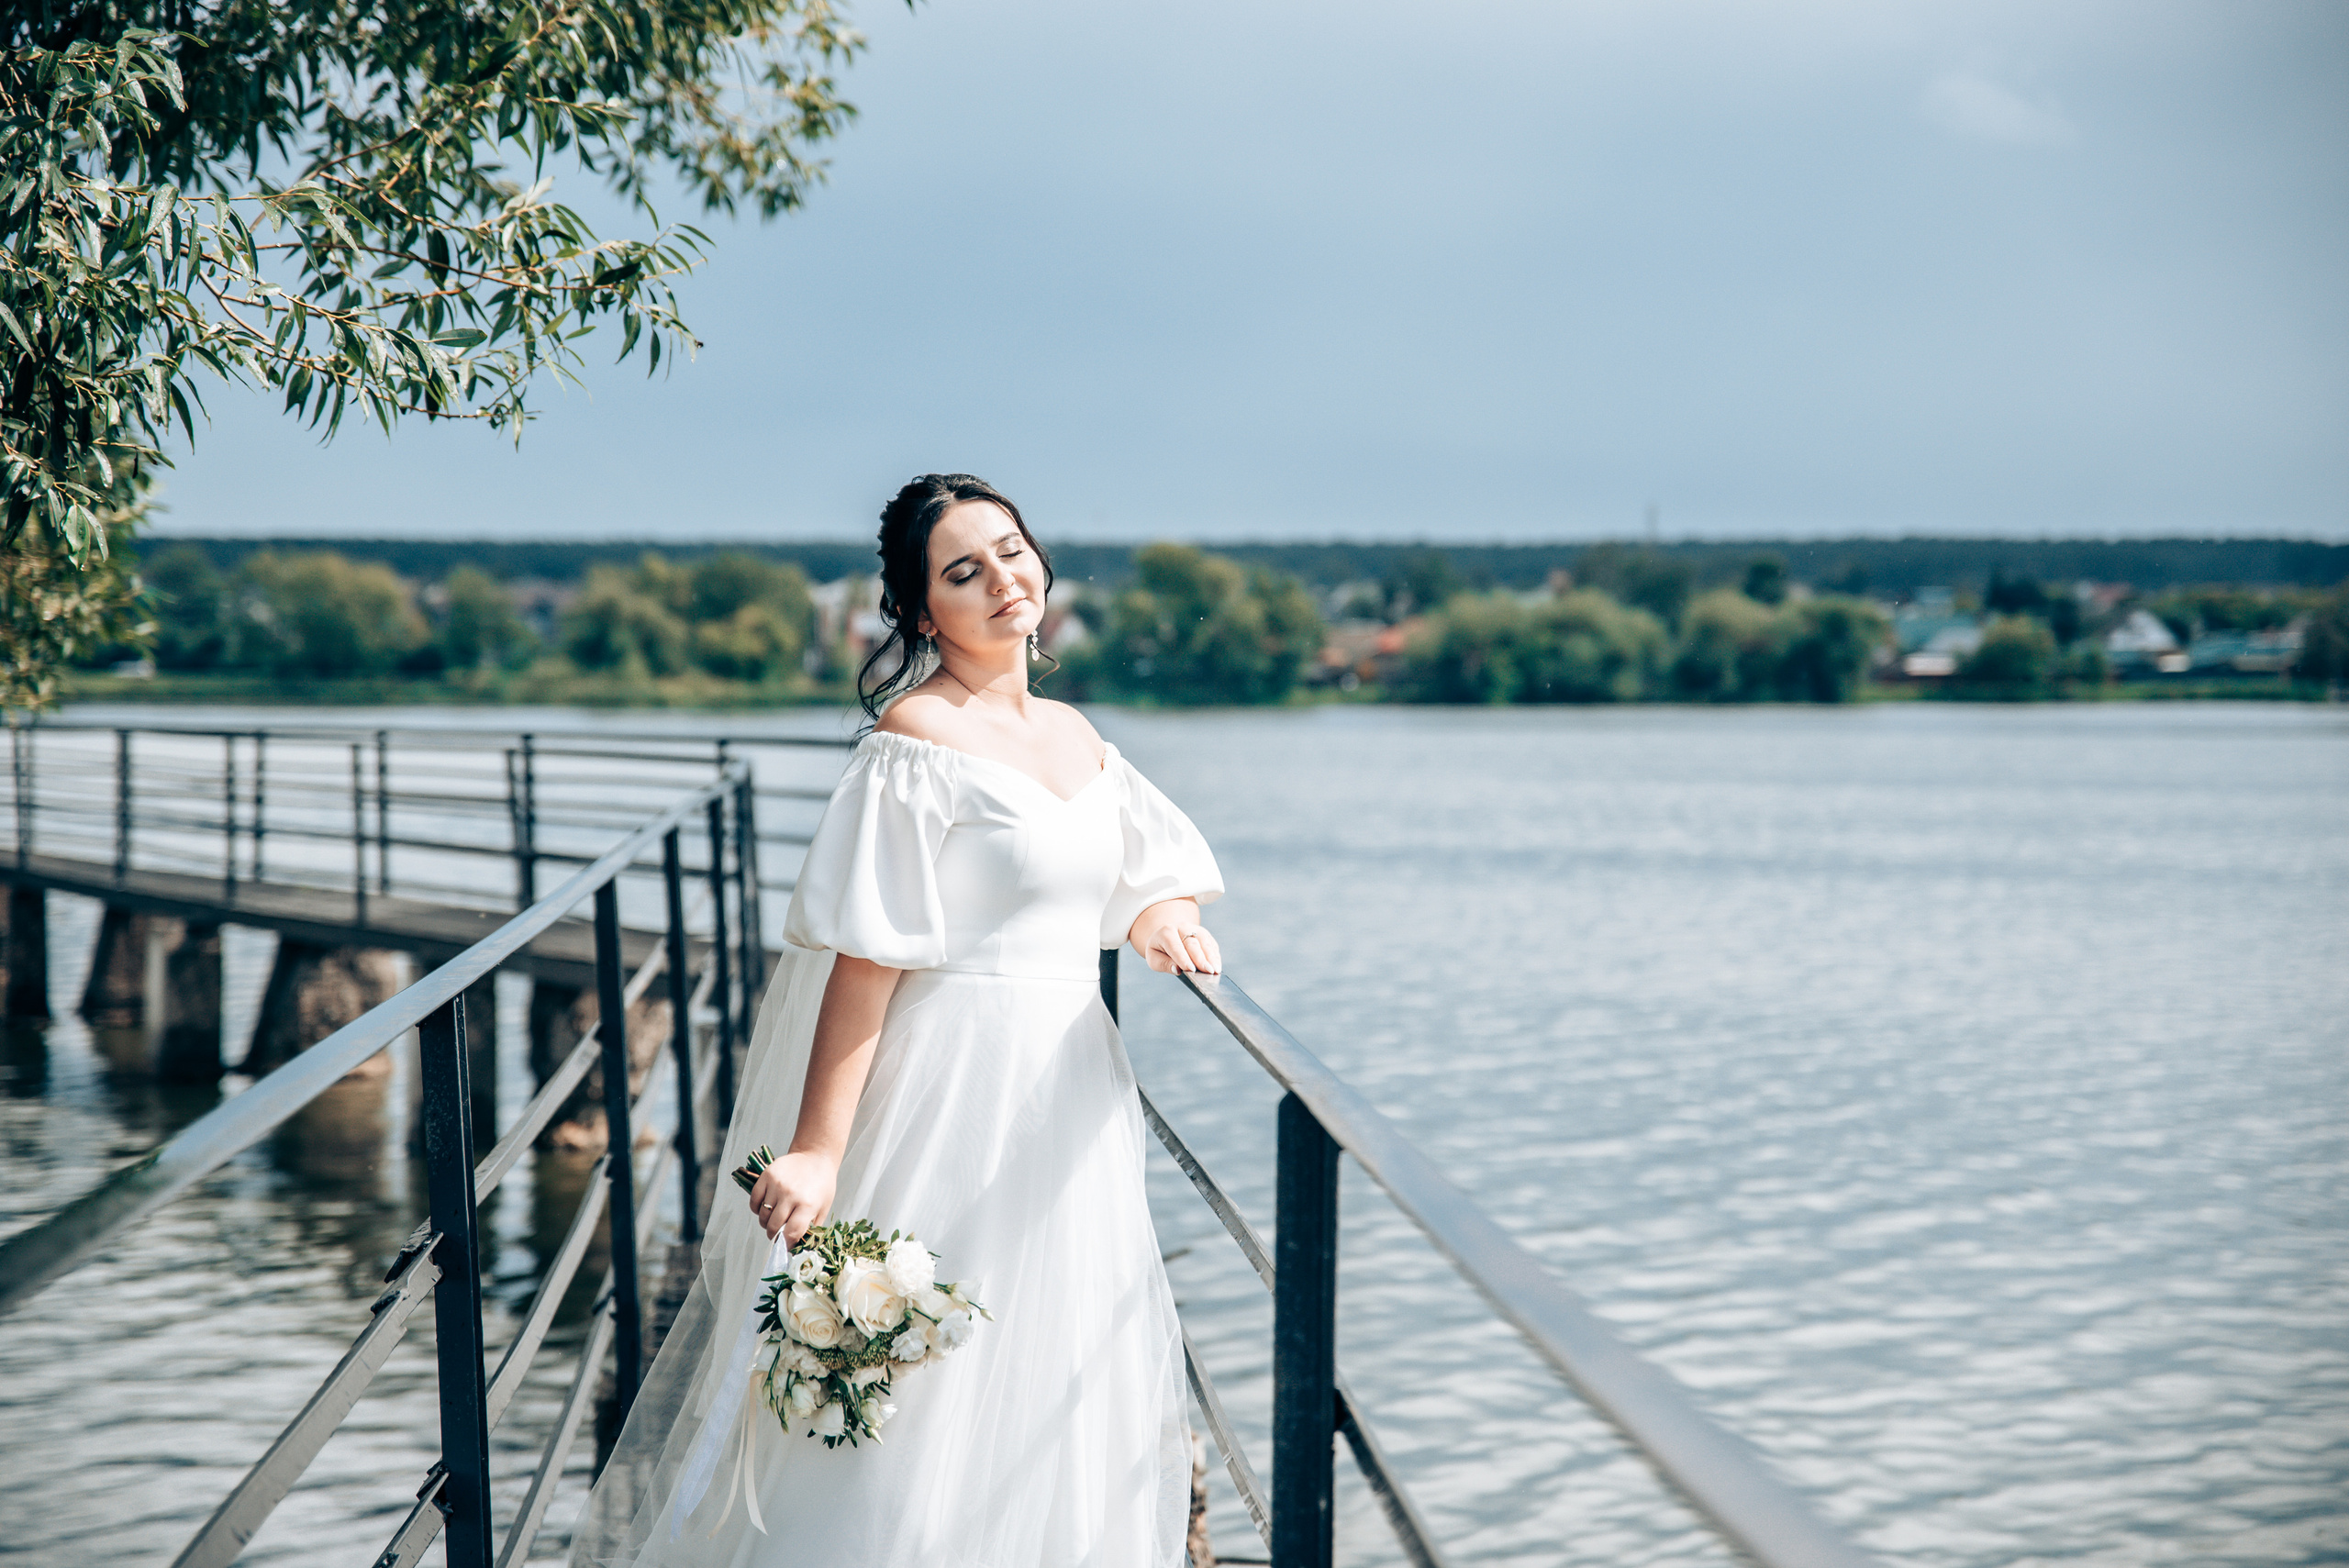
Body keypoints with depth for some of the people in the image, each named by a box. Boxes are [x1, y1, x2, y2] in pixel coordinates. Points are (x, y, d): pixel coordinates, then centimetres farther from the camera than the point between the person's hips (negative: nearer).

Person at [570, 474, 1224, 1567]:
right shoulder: (918, 738, -12)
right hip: (951, 1094, -8)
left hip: (1063, 1092, 8)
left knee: (1049, 1387, 16)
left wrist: (1164, 917, -1)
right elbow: (867, 955, -18)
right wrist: (818, 1147, -24)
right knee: (918, 1399, -3)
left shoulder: (1074, 735, 10)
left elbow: (1171, 863, 23)